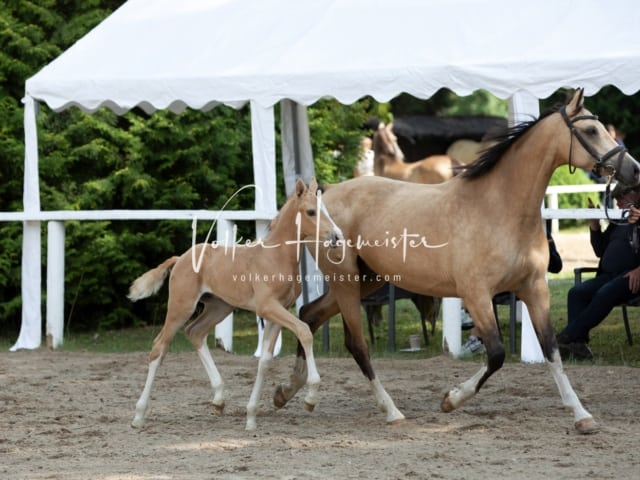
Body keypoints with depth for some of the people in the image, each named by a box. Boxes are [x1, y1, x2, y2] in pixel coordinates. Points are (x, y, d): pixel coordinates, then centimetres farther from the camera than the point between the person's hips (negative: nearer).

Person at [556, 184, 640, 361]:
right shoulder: (618, 223, 25)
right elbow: (600, 251, 26)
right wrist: (594, 226, 11)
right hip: (609, 275, 8)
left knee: (605, 293, -34)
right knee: (577, 293, -17)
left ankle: (566, 338, -35)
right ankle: (578, 344, -30)